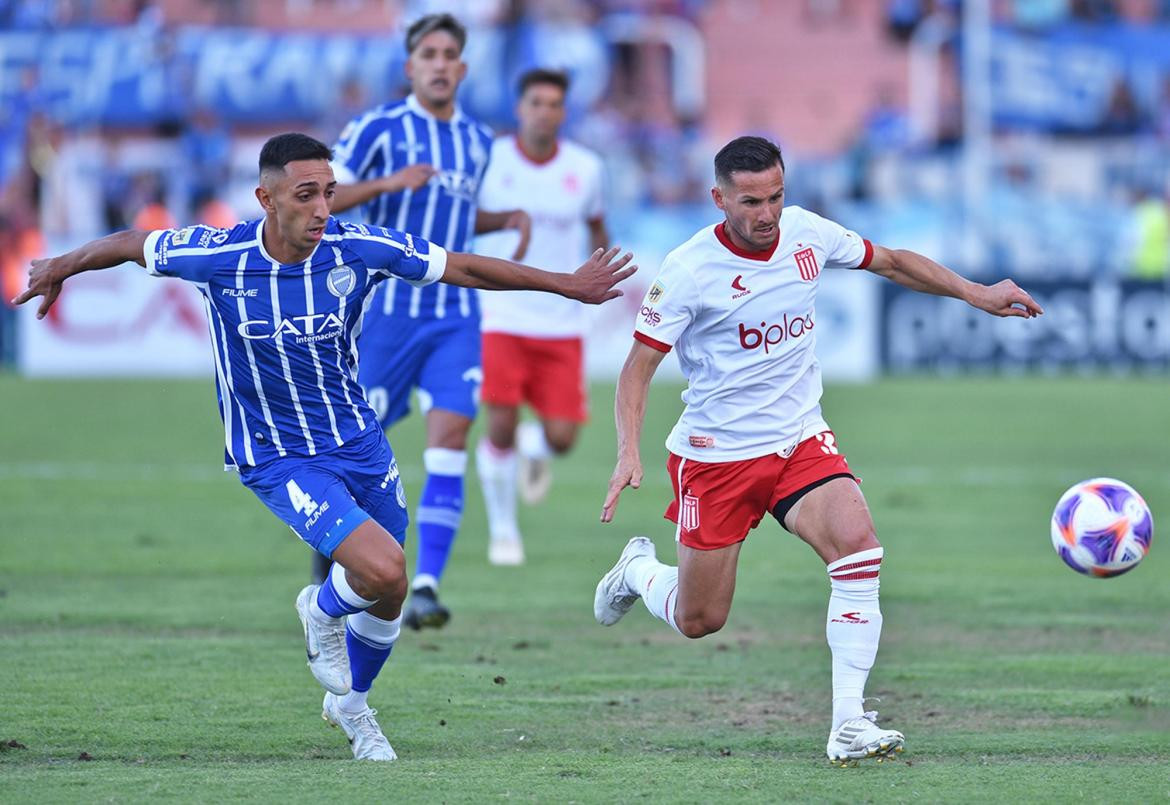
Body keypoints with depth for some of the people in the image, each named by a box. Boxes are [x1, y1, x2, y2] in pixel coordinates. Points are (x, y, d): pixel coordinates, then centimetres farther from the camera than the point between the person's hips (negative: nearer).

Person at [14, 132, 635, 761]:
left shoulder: (358, 249, -14)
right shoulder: (219, 257, -19)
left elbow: (463, 268, -4)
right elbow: (132, 244, -1)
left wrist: (567, 284, -3)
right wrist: (59, 269, 15)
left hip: (359, 443, 4)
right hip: (278, 461, -4)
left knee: (389, 594, 12)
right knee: (382, 568, -23)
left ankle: (350, 703, 43)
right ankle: (324, 610, 14)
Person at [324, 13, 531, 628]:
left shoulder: (477, 140, 12)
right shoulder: (379, 129, -5)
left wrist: (508, 219, 9)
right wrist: (386, 183, -24)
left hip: (455, 314, 3)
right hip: (386, 307, -3)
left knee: (451, 434, -13)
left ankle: (426, 586, -17)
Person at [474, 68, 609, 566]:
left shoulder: (585, 168, 0)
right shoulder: (489, 162, -6)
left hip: (561, 323, 2)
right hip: (501, 316, -2)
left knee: (561, 439, -5)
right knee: (500, 427, -11)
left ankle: (534, 448, 34)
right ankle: (503, 530, 12)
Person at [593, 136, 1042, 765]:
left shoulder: (806, 234, -3)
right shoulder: (690, 269, -16)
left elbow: (891, 263, 14)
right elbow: (639, 365, -12)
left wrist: (974, 293, 5)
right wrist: (628, 451, -26)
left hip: (800, 440, 3)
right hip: (715, 454, -3)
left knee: (857, 545, -26)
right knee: (698, 622, 5)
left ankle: (849, 723, -25)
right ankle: (639, 569, 42)